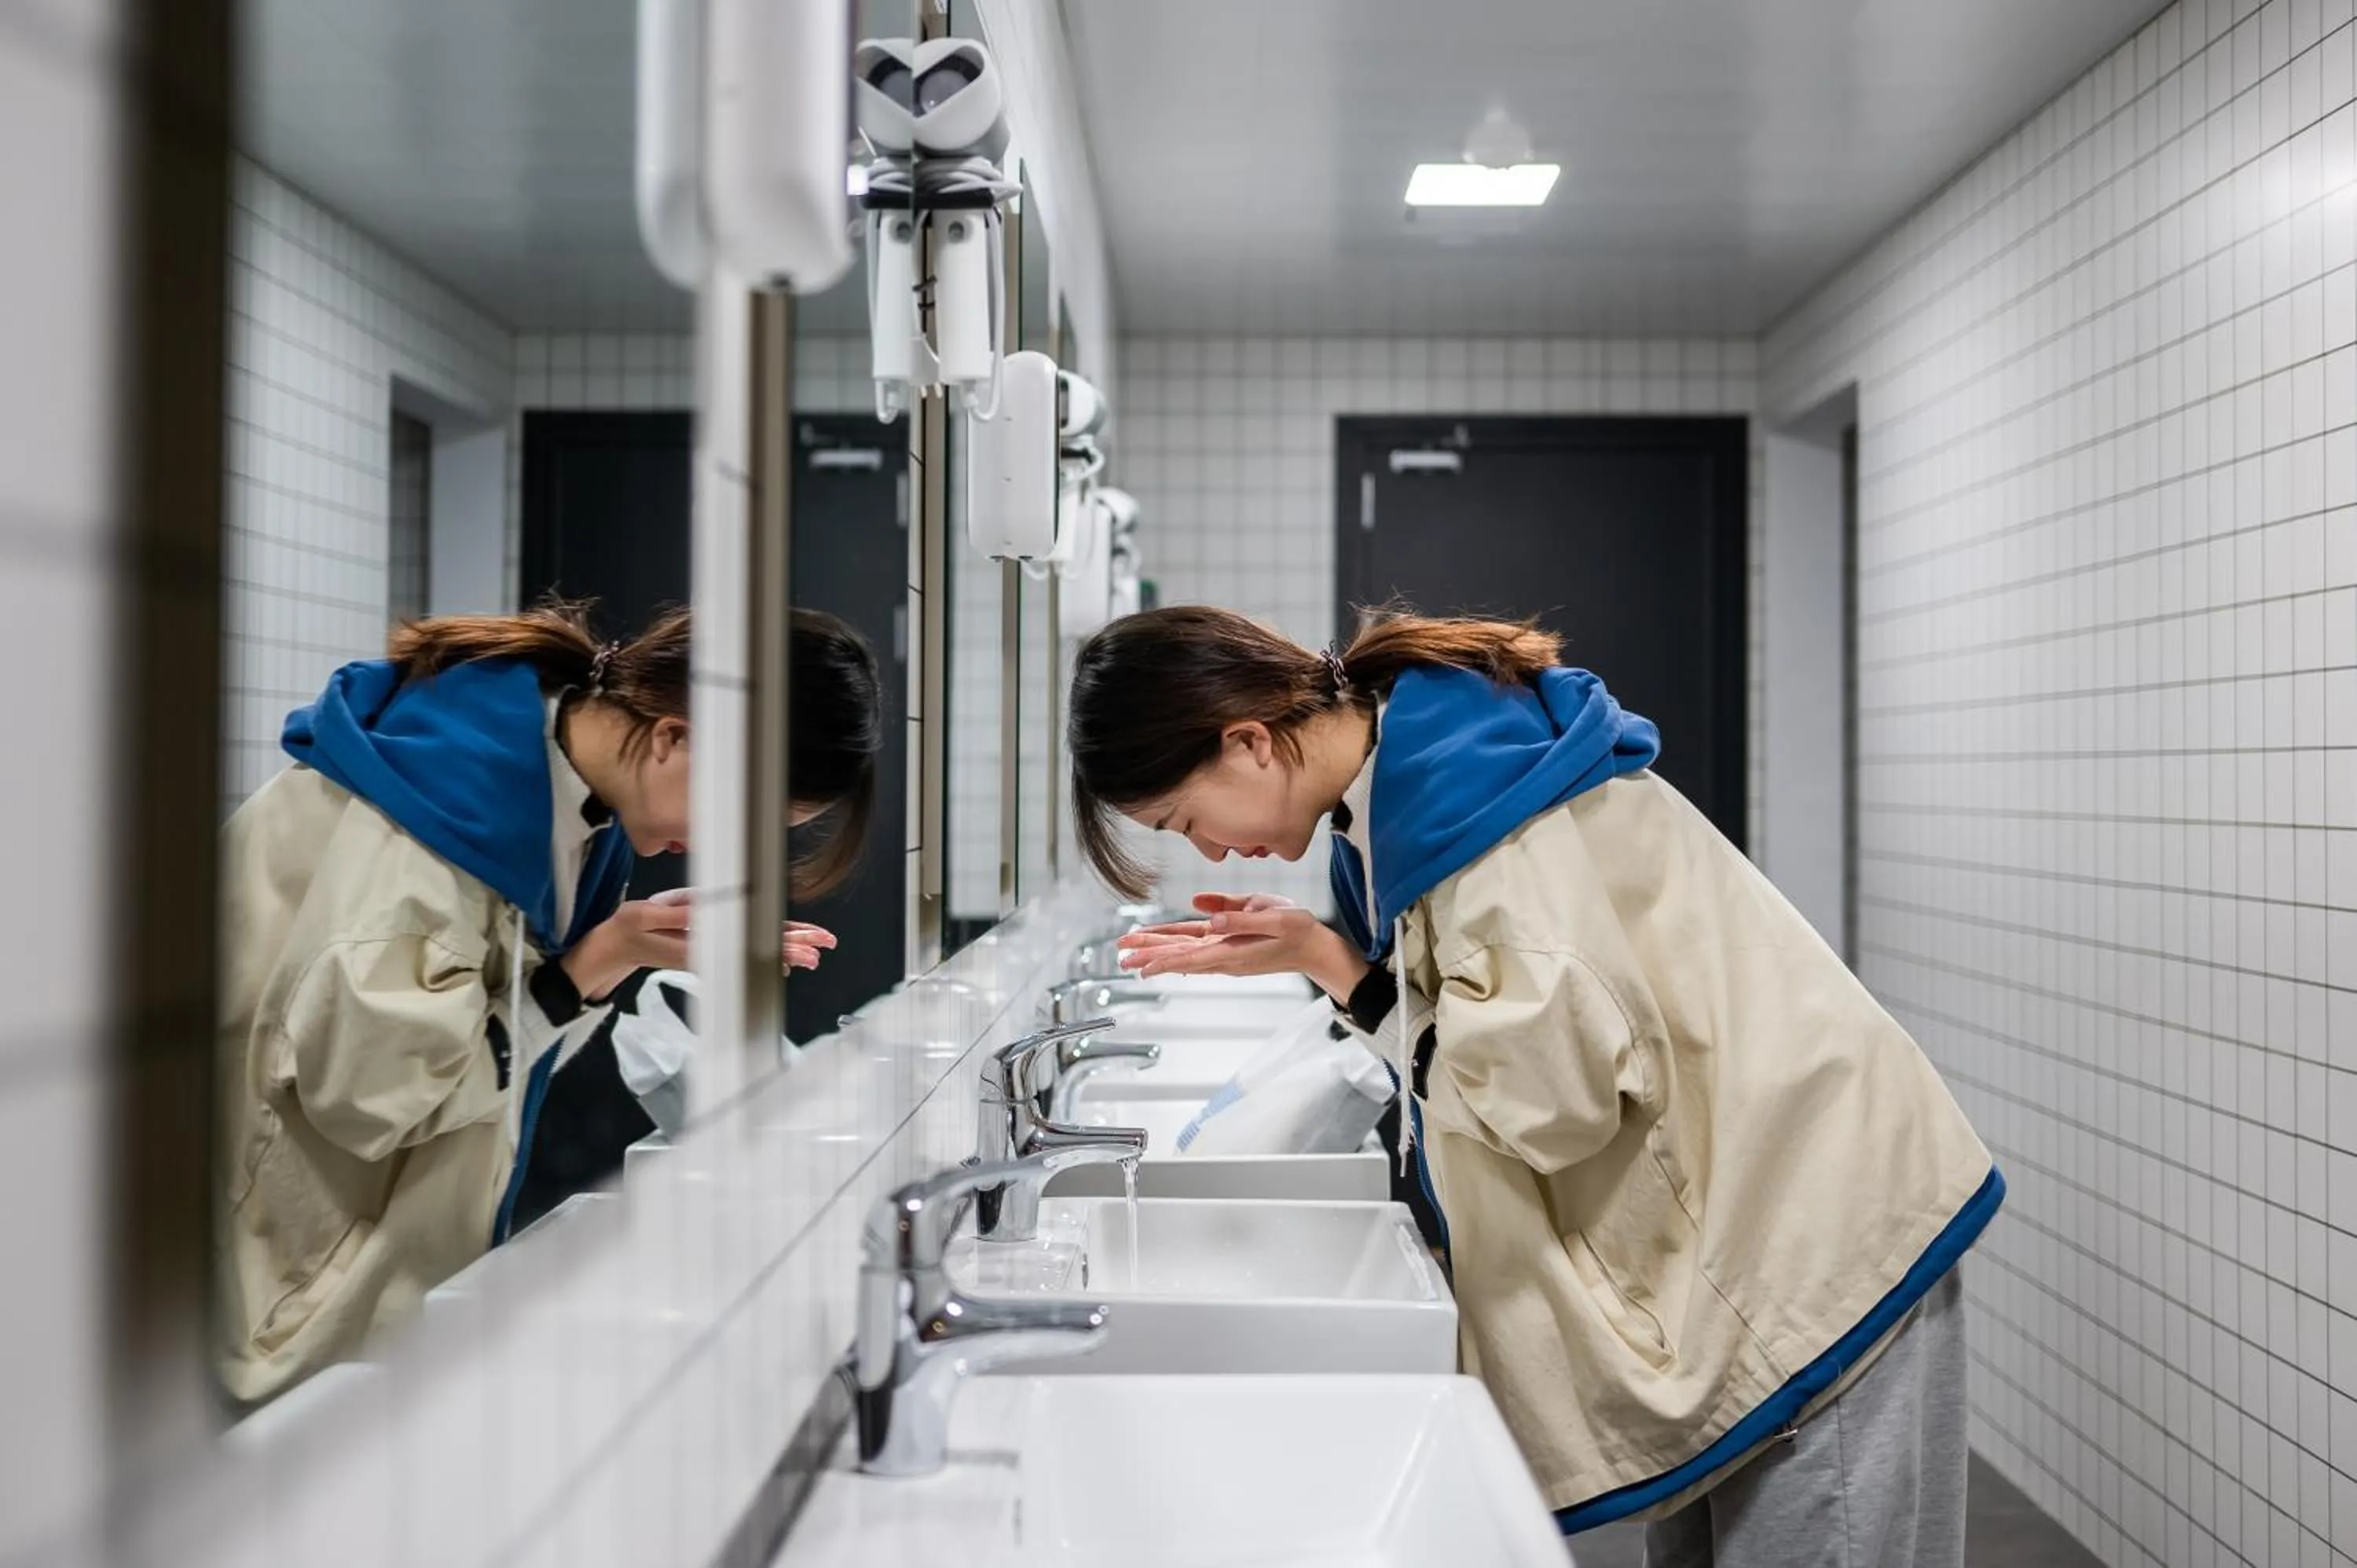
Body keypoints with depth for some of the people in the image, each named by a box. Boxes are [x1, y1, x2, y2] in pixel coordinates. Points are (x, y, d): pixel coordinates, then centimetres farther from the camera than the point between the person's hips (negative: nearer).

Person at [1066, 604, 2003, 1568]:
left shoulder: (1461, 782, -22)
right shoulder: (1399, 780, 5)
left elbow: (1559, 1078, -24)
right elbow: (1456, 1011, 10)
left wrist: (1335, 969, -16)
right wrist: (1314, 951, -3)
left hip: (1811, 1230, -9)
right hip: (1718, 1231, 9)